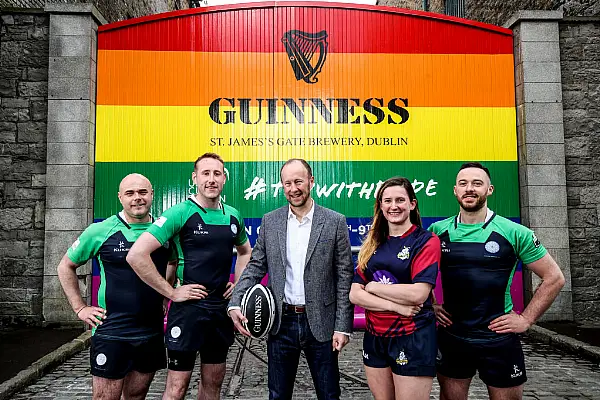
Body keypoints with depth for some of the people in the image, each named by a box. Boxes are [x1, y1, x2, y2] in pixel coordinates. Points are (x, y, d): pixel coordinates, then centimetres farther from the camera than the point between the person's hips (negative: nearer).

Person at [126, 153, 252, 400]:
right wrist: (171, 293, -16)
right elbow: (136, 255, -18)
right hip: (189, 308, -5)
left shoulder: (233, 216, 5)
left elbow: (245, 251, 25)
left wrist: (239, 283, 10)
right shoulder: (180, 213, -13)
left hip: (222, 308, 6)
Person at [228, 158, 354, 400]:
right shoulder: (270, 221, 2)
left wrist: (343, 326, -7)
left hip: (320, 324, -2)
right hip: (281, 323, 2)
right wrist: (235, 304, -10)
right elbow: (255, 267, 4)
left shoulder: (335, 222, -5)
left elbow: (344, 277, -5)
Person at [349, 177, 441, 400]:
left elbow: (418, 294, -19)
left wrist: (373, 286, -9)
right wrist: (395, 306, -16)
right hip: (374, 338, 5)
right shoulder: (372, 244, 7)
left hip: (413, 339, -5)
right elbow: (355, 295, -1)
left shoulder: (426, 241, -7)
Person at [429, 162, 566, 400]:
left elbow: (554, 278, -2)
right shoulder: (438, 231, -1)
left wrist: (526, 319, -6)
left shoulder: (513, 233, -8)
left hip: (498, 339, -2)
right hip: (451, 338, 2)